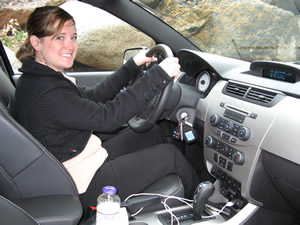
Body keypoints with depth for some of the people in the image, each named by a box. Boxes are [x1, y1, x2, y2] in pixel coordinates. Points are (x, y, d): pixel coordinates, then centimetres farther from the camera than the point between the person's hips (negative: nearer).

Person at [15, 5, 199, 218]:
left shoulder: (40, 77, 2)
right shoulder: (46, 93, -29)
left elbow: (92, 96, 8)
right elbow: (107, 117, -30)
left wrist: (133, 65, 5)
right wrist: (159, 75, -27)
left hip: (87, 158, 10)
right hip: (85, 185, -10)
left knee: (156, 134, 16)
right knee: (169, 154, -2)